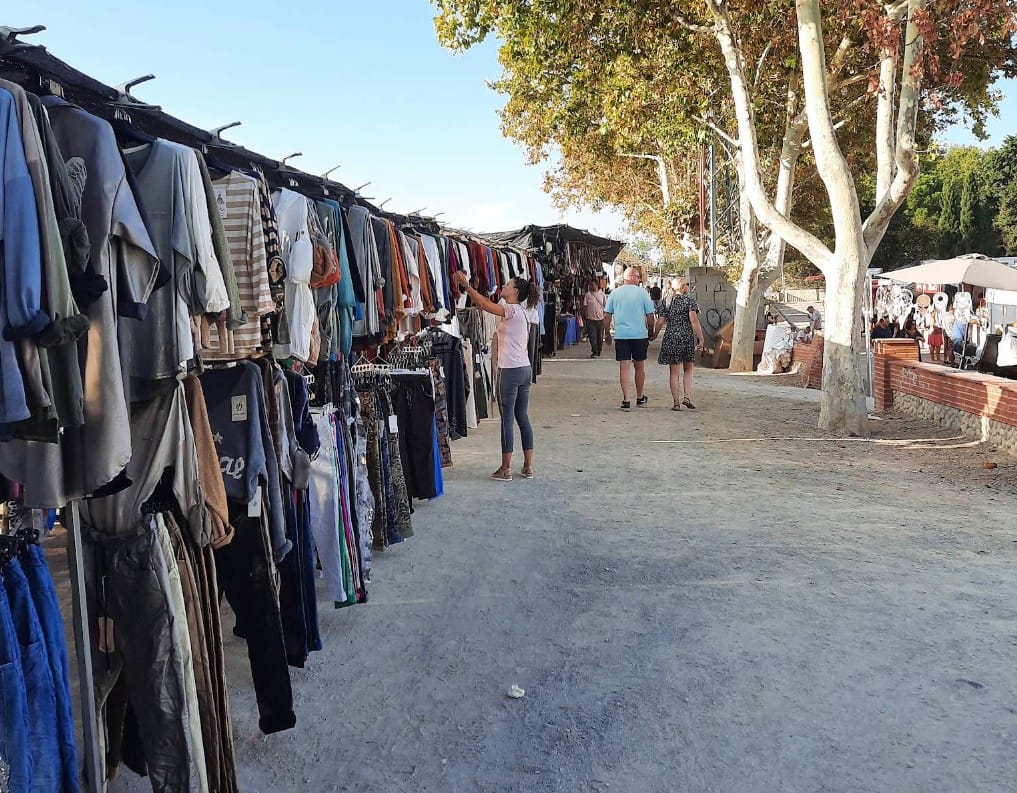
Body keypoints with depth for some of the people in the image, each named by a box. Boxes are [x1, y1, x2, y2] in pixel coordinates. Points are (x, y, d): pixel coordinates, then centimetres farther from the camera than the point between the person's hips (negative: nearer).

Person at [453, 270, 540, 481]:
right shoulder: (519, 312, 15)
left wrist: (466, 285, -14)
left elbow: (485, 304, -20)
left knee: (507, 418, -2)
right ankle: (528, 466, 15)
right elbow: (484, 305, 15)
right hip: (524, 369, 9)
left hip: (510, 371, -9)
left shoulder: (512, 310, -11)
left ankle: (506, 469, 3)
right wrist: (468, 287, 10)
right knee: (523, 418, 11)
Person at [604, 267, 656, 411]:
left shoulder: (614, 293, 4)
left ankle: (627, 400, -7)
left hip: (621, 335, 1)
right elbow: (650, 316, -1)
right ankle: (640, 398, 26)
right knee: (639, 366, 13)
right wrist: (650, 331, 13)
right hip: (640, 334, -1)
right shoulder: (642, 292, -2)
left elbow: (607, 315, 5)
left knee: (623, 367, 1)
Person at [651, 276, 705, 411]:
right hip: (688, 338, -1)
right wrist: (700, 339, -11)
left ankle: (676, 403, 4)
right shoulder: (689, 301, -4)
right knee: (688, 369, 16)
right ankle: (687, 397, 2)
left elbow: (660, 322, 1)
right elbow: (694, 321, -13)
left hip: (671, 338, 1)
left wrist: (654, 335, 18)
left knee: (675, 372, 5)